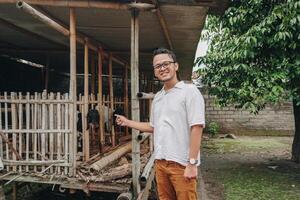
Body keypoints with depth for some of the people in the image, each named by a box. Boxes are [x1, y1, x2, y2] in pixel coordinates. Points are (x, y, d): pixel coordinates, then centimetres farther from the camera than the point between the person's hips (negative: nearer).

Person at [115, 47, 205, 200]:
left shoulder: (189, 91, -9)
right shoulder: (157, 97, 13)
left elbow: (196, 128, -14)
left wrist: (192, 163, -18)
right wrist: (127, 122, 23)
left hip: (182, 163, -6)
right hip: (160, 162, 7)